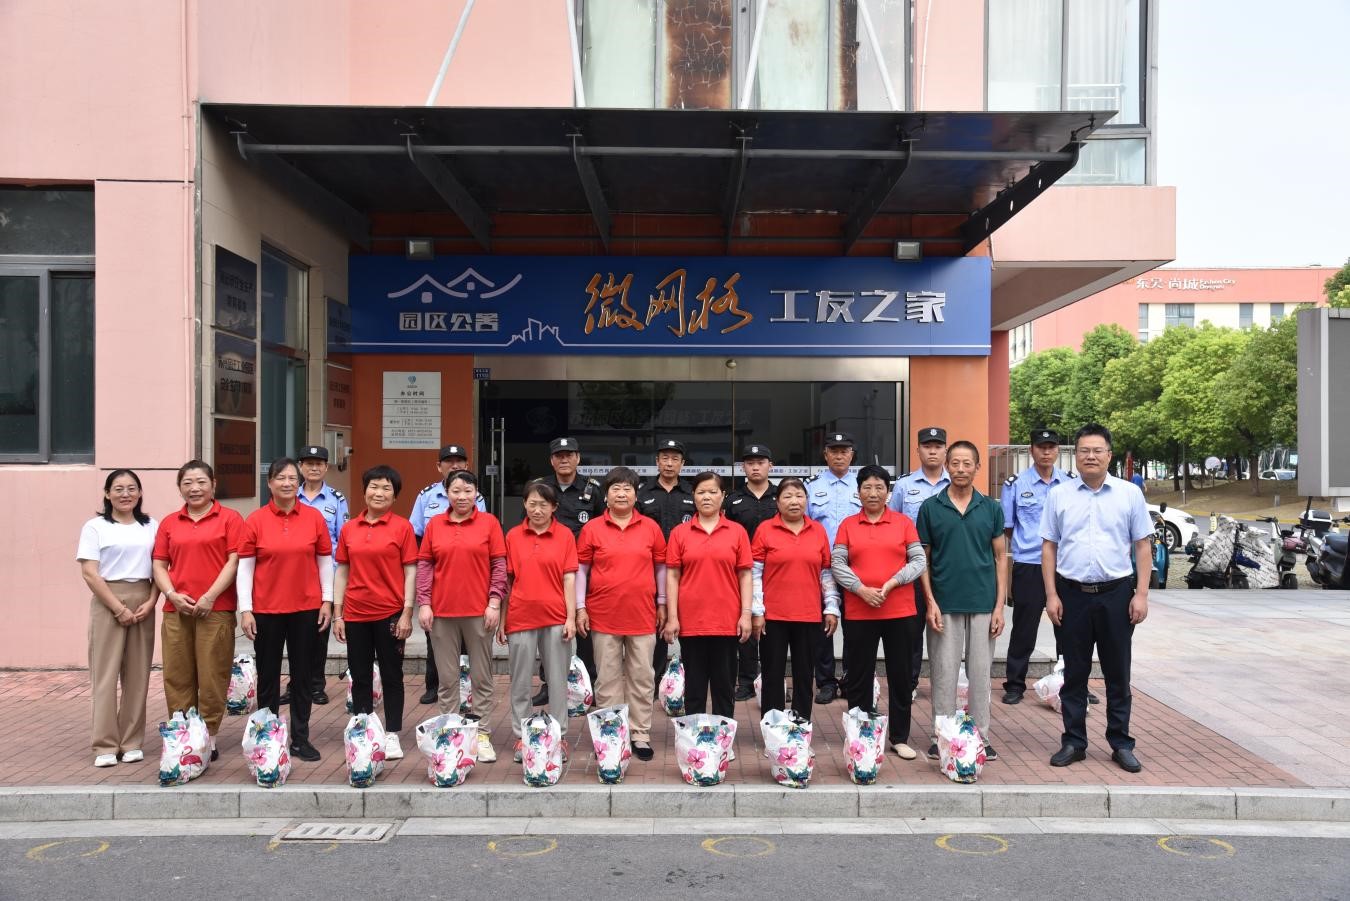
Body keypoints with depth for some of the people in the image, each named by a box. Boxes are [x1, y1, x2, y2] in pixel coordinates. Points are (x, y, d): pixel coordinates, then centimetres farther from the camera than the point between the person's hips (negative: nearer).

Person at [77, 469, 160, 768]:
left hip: (143, 602, 3)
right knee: (106, 673, -3)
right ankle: (105, 745, 4)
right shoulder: (95, 527, 1)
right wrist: (119, 608, -10)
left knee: (138, 674, 4)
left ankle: (132, 742, 12)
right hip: (108, 602, -3)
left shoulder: (151, 527, 11)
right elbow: (90, 574, -5)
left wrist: (151, 602, -6)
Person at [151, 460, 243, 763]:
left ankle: (209, 737, 10)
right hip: (176, 610, 4)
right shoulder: (169, 523, 14)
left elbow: (234, 561, -4)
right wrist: (172, 595, -5)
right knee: (177, 676, 6)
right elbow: (159, 565, 12)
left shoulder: (230, 519, 2)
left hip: (216, 609, -4)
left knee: (212, 676, -1)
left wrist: (210, 596, -12)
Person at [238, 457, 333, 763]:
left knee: (303, 673, 8)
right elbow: (244, 566, -1)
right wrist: (245, 610, -5)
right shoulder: (255, 520, -2)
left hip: (306, 608, 1)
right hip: (266, 610, -1)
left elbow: (325, 561, 6)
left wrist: (327, 600, 2)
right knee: (268, 674, 8)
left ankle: (300, 738, 18)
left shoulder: (314, 517, 1)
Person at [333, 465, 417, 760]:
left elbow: (410, 571, -4)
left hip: (390, 613, -3)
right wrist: (337, 614, 5)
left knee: (391, 675, 7)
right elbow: (342, 572, 9)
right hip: (355, 614, 3)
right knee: (360, 677, 11)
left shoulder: (402, 526, -3)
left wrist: (407, 613, -9)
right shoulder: (349, 529, 6)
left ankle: (392, 735, 17)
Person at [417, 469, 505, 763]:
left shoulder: (489, 522, 0)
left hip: (479, 612, -2)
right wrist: (423, 603, -1)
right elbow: (424, 565, 6)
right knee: (447, 678, 8)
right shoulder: (434, 524, 6)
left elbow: (499, 565, -1)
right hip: (442, 612, 2)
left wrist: (495, 602, -7)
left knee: (481, 677, 5)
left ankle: (483, 734, 14)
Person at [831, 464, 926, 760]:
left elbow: (919, 561, 1)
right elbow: (837, 563, 0)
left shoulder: (903, 522, 5)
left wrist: (892, 583, -13)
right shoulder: (847, 525, 6)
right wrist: (862, 589, -13)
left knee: (900, 674, 7)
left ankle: (900, 737, 18)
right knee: (858, 675, 6)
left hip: (900, 611, 0)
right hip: (858, 612, 0)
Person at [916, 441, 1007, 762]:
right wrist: (930, 602, -6)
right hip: (944, 605, -1)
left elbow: (999, 558, 5)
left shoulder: (991, 508, 4)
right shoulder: (930, 508, 1)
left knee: (981, 673, 8)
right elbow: (923, 559, 2)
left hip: (983, 605, 1)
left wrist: (1000, 605, -1)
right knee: (943, 674, 5)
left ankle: (981, 737, 19)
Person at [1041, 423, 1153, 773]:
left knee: (1118, 673, 9)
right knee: (1074, 673, 9)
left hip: (1116, 593, 0)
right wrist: (1051, 595, -2)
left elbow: (1143, 546, 3)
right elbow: (1049, 547, 4)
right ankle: (1074, 742, 19)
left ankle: (1121, 744, 20)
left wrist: (1141, 594, -4)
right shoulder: (1059, 495, 3)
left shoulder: (1130, 494, 2)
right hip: (1072, 593, 0)